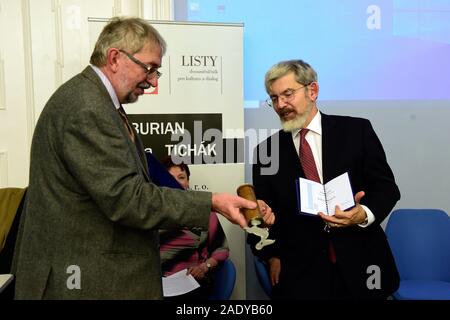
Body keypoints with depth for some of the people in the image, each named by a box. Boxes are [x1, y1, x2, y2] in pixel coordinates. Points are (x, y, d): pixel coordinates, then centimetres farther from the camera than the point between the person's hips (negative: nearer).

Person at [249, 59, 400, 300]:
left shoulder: (357, 131, -1)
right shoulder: (266, 151, 4)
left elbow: (386, 186, 0)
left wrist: (365, 214, -19)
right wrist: (272, 255, -9)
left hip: (360, 264, 0)